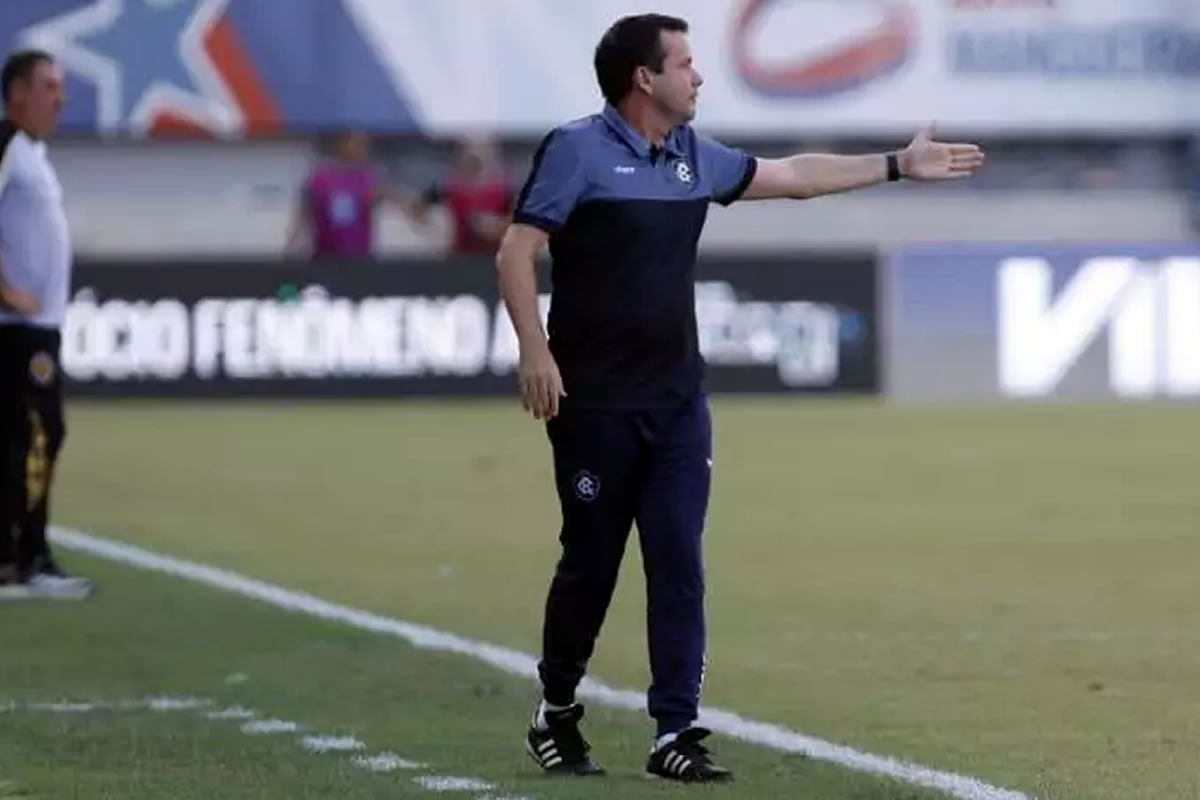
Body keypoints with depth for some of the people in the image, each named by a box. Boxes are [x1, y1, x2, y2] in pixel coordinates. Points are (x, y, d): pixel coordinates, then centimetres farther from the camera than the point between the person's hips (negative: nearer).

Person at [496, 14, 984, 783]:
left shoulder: (694, 156, 11)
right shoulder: (578, 149, -8)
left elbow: (792, 175, 24)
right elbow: (517, 253, -11)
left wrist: (898, 165, 24)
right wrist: (535, 350, -21)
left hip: (678, 403, 5)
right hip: (595, 403, -5)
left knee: (679, 568, -2)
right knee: (591, 565, 4)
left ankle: (676, 734, -1)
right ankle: (556, 716, 23)